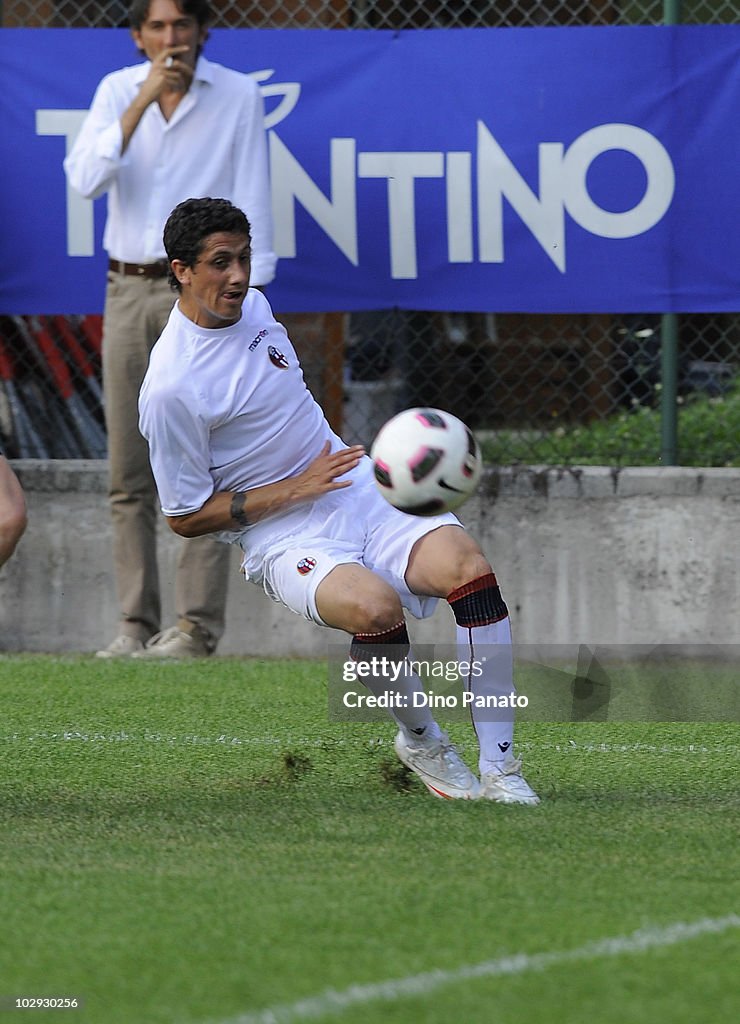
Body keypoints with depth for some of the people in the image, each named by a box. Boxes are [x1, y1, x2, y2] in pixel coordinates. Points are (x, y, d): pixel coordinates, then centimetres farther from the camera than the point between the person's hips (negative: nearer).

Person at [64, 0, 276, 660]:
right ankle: (136, 624, 6)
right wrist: (143, 101, -17)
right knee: (129, 475, 3)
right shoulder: (118, 91, 5)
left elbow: (251, 204, -2)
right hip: (128, 292, 4)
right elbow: (86, 179, -9)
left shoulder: (238, 96, -2)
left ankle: (197, 625, -8)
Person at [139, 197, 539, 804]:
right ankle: (420, 741, -6)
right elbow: (185, 518, -10)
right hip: (282, 538, -7)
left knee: (467, 564, -23)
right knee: (376, 607, -37)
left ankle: (499, 769, -21)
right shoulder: (171, 389, -15)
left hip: (359, 488, 7)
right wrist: (295, 489, -14)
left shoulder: (253, 306, 8)